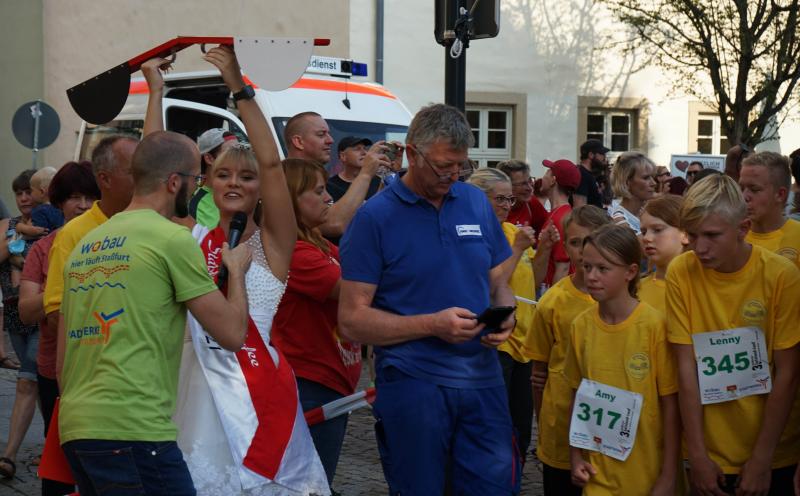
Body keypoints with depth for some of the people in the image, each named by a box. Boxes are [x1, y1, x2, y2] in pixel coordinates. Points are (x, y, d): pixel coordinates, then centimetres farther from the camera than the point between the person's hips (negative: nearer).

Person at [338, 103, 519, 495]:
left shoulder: (477, 203, 7)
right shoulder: (374, 218, -7)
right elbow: (352, 320, -10)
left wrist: (505, 316, -7)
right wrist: (433, 324, -20)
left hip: (483, 380, 4)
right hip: (412, 387, -4)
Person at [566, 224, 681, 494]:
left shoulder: (655, 325, -13)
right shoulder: (581, 326, -2)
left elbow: (670, 404, -10)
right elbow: (578, 396, 7)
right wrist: (575, 456, 4)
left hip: (648, 473, -3)